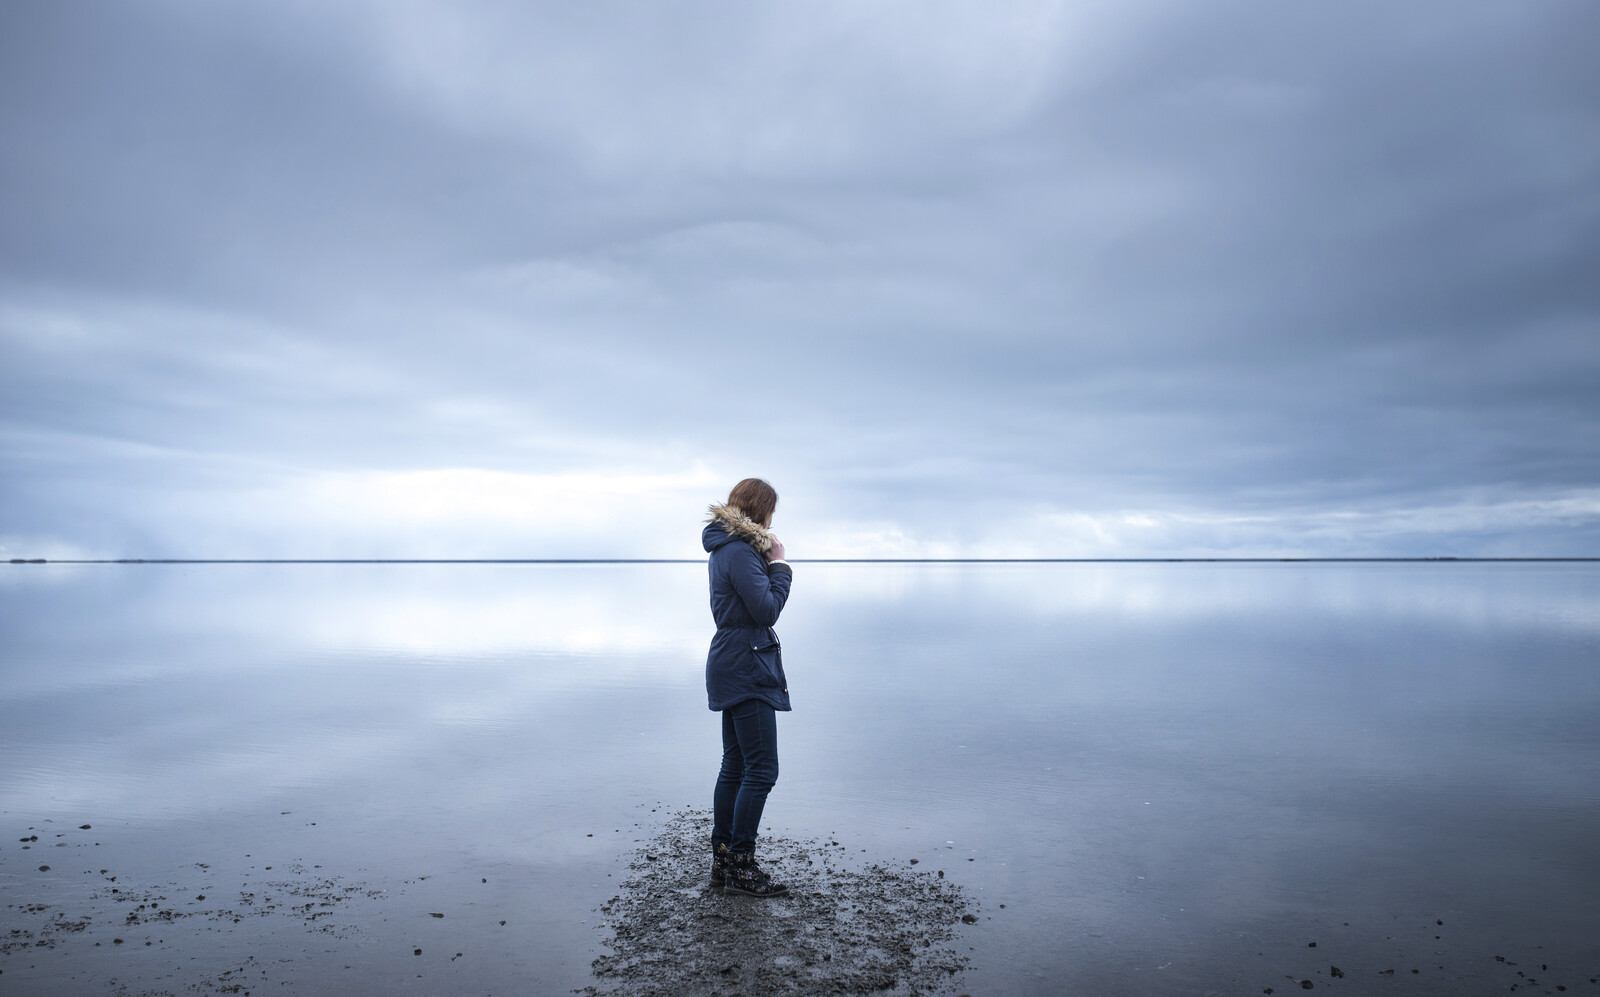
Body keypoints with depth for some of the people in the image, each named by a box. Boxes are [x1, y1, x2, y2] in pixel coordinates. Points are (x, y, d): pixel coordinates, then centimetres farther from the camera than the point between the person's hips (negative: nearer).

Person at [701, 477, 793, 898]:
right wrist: (779, 565, -10)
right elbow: (767, 610, -18)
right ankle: (740, 866, 2)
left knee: (735, 766, 14)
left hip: (732, 670, 11)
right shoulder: (741, 552, -17)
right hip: (747, 671, -11)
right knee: (762, 769, -5)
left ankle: (722, 860, 21)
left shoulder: (727, 548, 15)